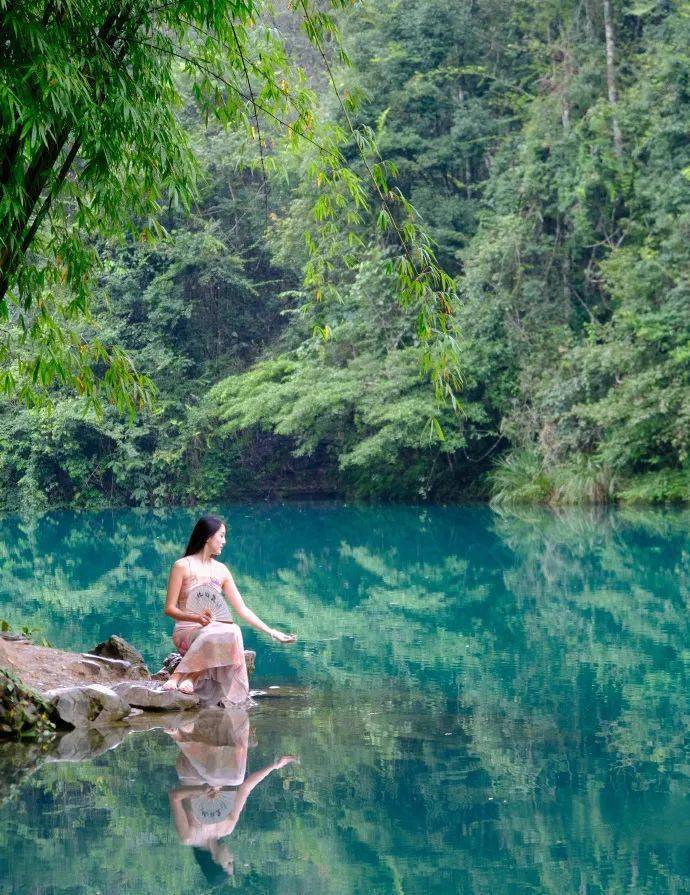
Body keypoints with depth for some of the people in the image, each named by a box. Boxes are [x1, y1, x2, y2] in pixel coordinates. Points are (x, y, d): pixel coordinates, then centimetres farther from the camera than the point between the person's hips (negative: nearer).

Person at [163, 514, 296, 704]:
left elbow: (242, 609, 16)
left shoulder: (221, 570, 15)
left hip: (215, 631, 4)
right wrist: (197, 618, -21)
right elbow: (169, 609, -3)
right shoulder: (182, 566, 0)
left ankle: (190, 676, -32)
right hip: (187, 631, -4)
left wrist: (272, 632, 10)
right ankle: (178, 675, -32)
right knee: (220, 634, -37)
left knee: (233, 632, -33)